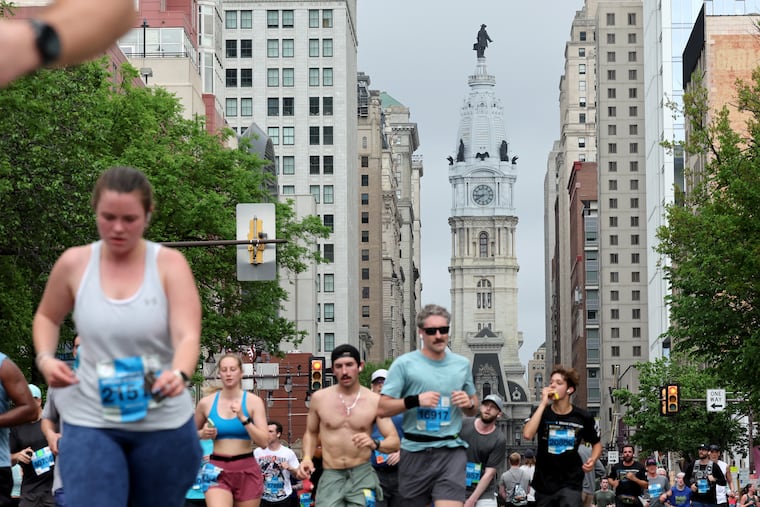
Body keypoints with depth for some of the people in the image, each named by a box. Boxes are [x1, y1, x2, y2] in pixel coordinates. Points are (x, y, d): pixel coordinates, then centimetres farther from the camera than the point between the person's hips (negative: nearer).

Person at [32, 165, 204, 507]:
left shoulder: (169, 264, -8)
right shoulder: (74, 264, -2)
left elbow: (188, 336, -18)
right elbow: (47, 317, 16)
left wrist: (179, 374, -40)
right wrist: (45, 358, -4)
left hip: (162, 423, 0)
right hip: (90, 421, 1)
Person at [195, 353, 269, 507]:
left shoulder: (253, 401, 0)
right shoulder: (206, 403, 3)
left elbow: (264, 441, -8)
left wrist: (243, 418, -17)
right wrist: (202, 434, -2)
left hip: (247, 470, 1)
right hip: (217, 469, -1)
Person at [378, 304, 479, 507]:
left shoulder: (462, 364, 11)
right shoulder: (404, 364, -1)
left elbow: (474, 409, 22)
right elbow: (383, 408, -4)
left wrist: (469, 404, -2)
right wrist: (415, 400, -18)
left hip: (451, 451, 1)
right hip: (415, 452, -1)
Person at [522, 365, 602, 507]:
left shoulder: (583, 417, -3)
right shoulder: (542, 412, -2)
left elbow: (596, 444, 14)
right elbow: (527, 434, -22)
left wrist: (592, 460, -9)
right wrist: (543, 403, -20)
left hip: (571, 483, -2)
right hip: (544, 483, 2)